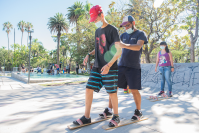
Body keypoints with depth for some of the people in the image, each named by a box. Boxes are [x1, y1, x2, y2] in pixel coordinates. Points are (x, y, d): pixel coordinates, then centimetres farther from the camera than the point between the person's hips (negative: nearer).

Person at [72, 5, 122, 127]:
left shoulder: (112, 29, -6)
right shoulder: (97, 31, 16)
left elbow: (119, 51, -11)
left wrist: (109, 65, -21)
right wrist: (89, 55, 7)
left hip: (110, 68, -7)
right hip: (97, 67, 7)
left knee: (112, 93, 1)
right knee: (89, 89, 3)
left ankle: (116, 117, 24)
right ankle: (87, 117, 17)